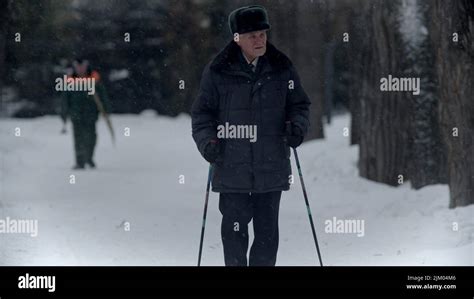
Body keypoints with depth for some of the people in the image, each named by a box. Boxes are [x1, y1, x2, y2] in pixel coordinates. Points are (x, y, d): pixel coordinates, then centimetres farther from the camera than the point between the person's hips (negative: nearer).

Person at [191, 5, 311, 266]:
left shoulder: (281, 69, 4)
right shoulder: (218, 72, -2)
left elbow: (299, 104, 13)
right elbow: (202, 113, 4)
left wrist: (297, 127, -7)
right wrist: (207, 141, -11)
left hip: (272, 167, 2)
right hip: (232, 168, -2)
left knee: (267, 230, 8)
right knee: (235, 230, 0)